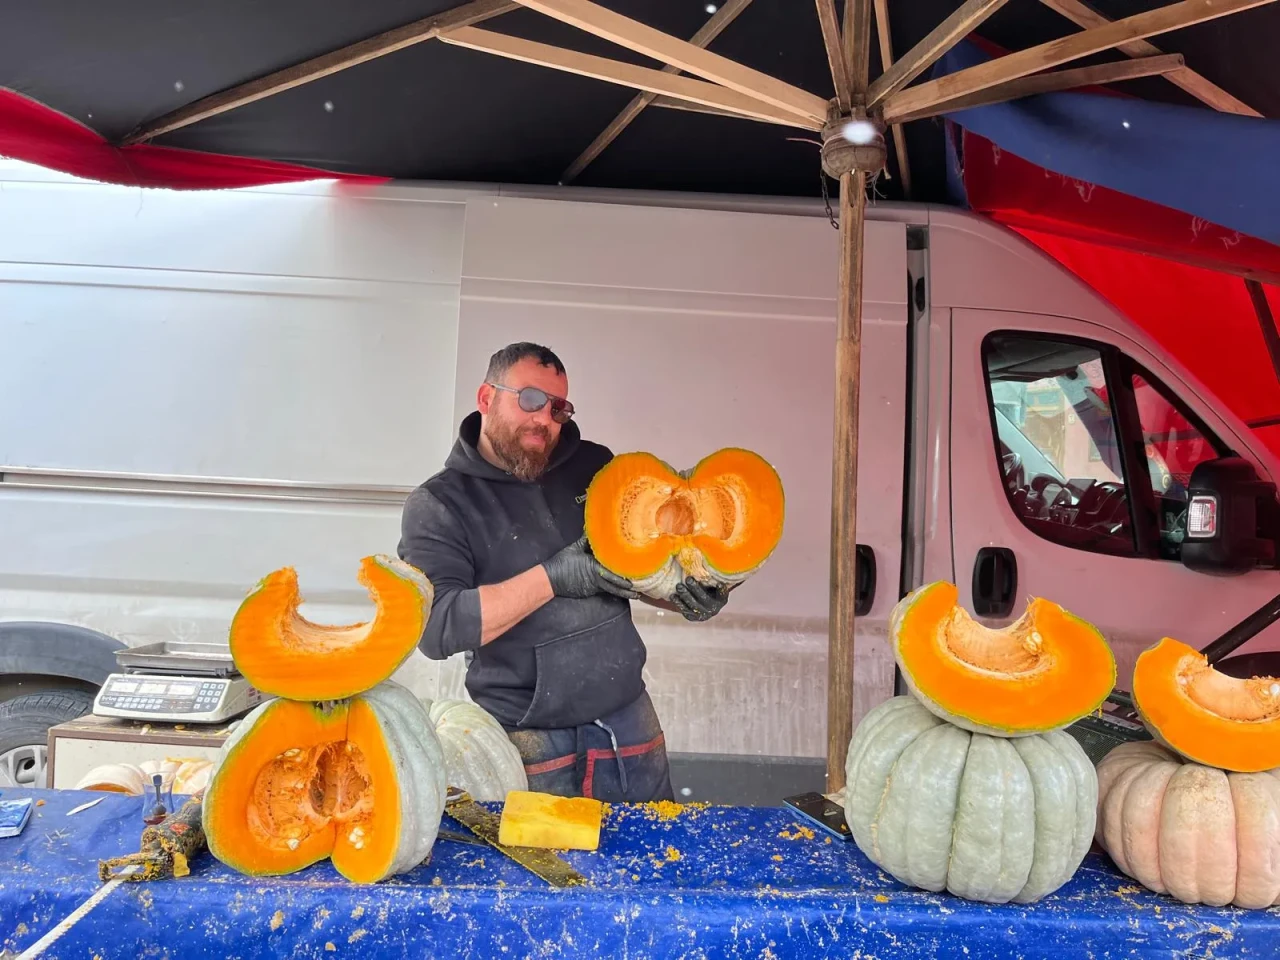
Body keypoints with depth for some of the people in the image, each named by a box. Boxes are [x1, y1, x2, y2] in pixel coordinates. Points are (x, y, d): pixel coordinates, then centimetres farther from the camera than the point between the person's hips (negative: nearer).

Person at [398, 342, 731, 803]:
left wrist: (687, 595, -6)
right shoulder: (438, 505, -7)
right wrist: (552, 577, -23)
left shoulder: (595, 466, 5)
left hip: (629, 719, 4)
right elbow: (436, 626, -19)